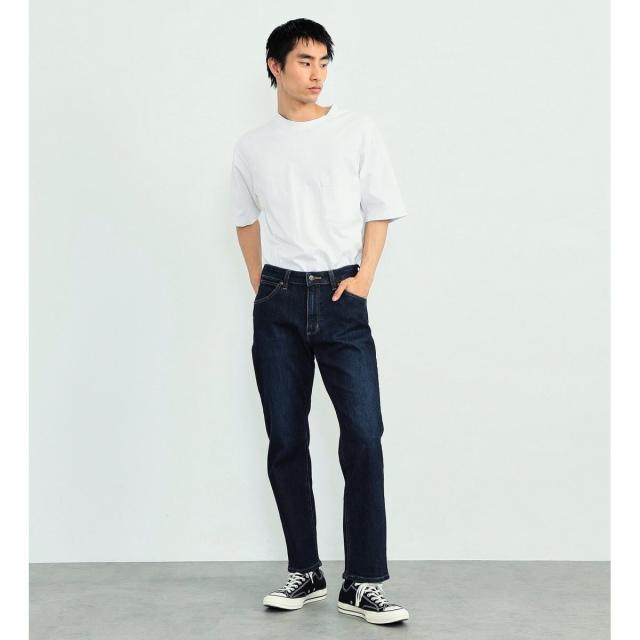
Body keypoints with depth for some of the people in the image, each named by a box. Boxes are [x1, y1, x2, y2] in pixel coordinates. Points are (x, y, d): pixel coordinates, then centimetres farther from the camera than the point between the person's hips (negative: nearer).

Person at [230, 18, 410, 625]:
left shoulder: (357, 129, 6)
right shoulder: (252, 146, 12)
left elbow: (378, 211, 6)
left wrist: (363, 278, -6)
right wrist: (261, 288, 10)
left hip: (341, 297, -2)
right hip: (279, 302, 2)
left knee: (364, 434, -10)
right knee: (286, 440, 4)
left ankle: (363, 582, -3)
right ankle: (305, 572, 16)